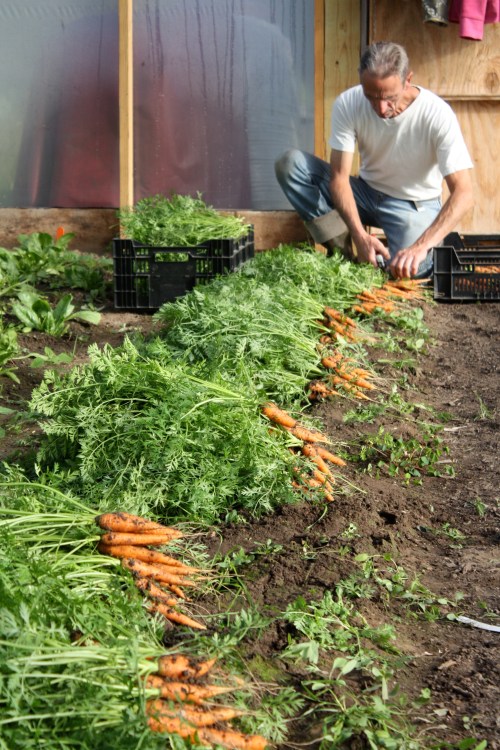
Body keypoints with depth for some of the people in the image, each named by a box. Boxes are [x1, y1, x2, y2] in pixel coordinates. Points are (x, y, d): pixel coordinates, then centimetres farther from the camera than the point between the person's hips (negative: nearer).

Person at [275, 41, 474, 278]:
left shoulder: (437, 114, -25)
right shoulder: (347, 104, -19)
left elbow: (463, 193, -30)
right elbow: (339, 177, -18)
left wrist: (421, 246, -43)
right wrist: (360, 235, -34)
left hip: (414, 205, -3)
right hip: (366, 192, 3)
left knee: (408, 273, -34)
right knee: (290, 162, -19)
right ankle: (344, 246, -17)